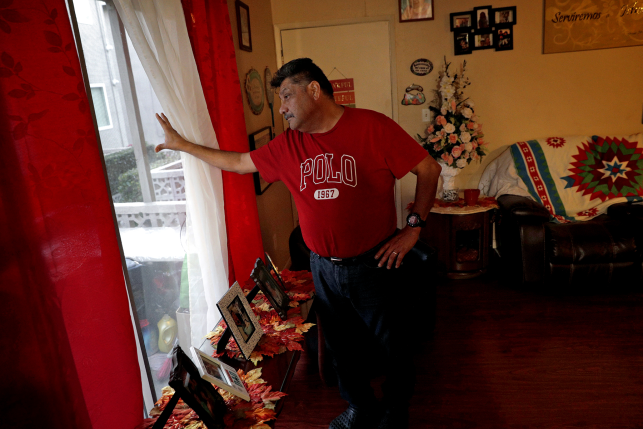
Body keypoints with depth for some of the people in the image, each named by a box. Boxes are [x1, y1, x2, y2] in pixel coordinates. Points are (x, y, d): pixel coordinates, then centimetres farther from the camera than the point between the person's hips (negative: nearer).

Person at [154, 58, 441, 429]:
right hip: (323, 268, 5)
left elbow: (428, 168, -8)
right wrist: (182, 145, 17)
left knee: (393, 343, 12)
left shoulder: (372, 127, -12)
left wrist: (413, 227, -13)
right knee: (340, 344, 19)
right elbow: (239, 162, 14)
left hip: (372, 265, -4)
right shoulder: (288, 145, 2)